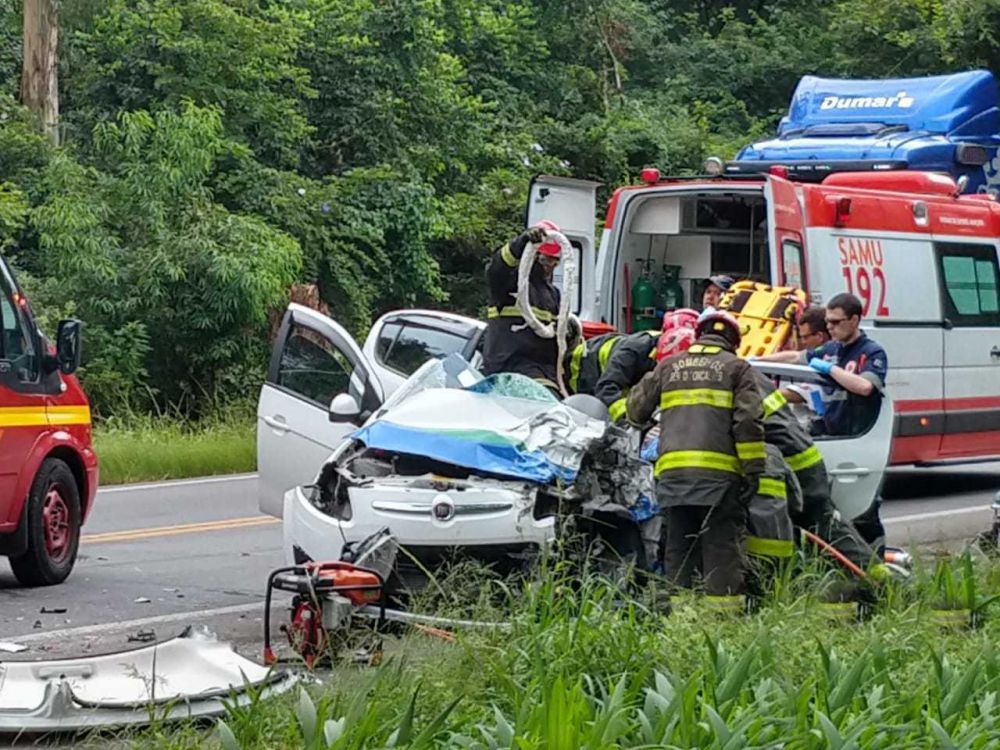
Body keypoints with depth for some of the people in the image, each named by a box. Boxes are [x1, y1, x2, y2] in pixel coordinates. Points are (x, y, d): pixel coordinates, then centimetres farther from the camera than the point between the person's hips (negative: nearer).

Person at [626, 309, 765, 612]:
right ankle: (724, 610, -8)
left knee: (677, 547, 9)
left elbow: (635, 408, 22)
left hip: (671, 470, 3)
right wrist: (754, 471, -2)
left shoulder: (668, 366, 18)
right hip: (718, 470, -3)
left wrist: (642, 426, 45)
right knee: (721, 548, -2)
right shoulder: (736, 368, 7)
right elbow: (748, 421, -3)